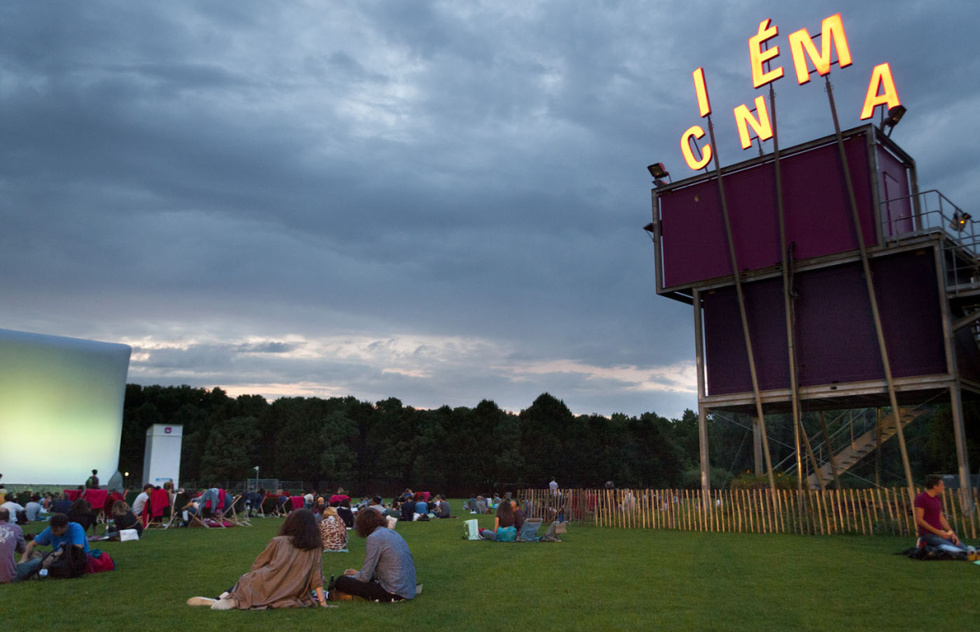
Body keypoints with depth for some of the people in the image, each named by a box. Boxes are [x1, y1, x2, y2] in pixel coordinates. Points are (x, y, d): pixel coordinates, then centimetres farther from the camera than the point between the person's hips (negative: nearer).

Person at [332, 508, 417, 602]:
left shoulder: (374, 538, -12)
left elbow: (366, 576, -10)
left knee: (341, 582, -4)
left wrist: (351, 577, 10)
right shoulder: (393, 533, 14)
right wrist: (358, 574, 26)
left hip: (395, 593, -9)